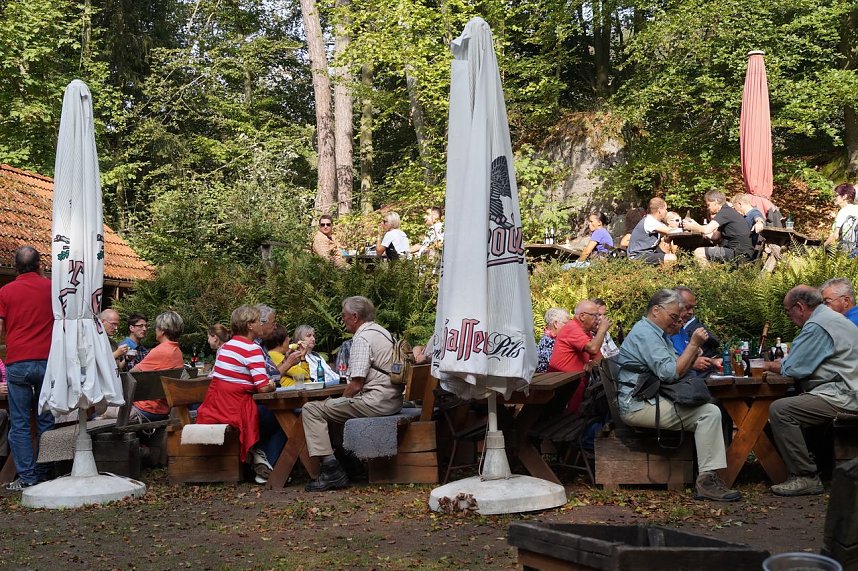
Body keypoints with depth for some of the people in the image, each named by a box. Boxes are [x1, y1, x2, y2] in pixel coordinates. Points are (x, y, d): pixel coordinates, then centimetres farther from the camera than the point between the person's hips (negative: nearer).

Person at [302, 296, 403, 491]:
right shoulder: (382, 332, 18)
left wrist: (342, 399, 1)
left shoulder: (362, 338, -12)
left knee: (312, 409, -11)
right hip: (392, 400, 10)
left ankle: (331, 469, -18)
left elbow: (356, 385, -18)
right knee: (334, 407, 31)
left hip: (376, 401, -10)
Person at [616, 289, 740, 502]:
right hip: (638, 405, -11)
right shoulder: (645, 333, -11)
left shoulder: (657, 333, 23)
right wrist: (693, 345, -12)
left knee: (710, 408, 5)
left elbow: (679, 370, 17)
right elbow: (670, 373, -19)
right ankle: (707, 481, -19)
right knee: (710, 413, -18)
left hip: (647, 402, 11)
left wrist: (696, 348, 3)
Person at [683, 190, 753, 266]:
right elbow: (715, 237, 18)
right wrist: (695, 225, 18)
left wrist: (692, 227, -2)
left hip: (738, 253, -10)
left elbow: (707, 230, -21)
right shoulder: (730, 212, 20)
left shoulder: (725, 212, -11)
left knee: (699, 253, -11)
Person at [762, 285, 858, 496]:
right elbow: (808, 362, 26)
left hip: (841, 398, -11)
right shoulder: (831, 318, 21)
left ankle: (806, 477, -18)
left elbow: (793, 369, -13)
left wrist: (772, 366, 6)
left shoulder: (816, 326, -14)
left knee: (779, 410, -21)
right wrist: (779, 364, 18)